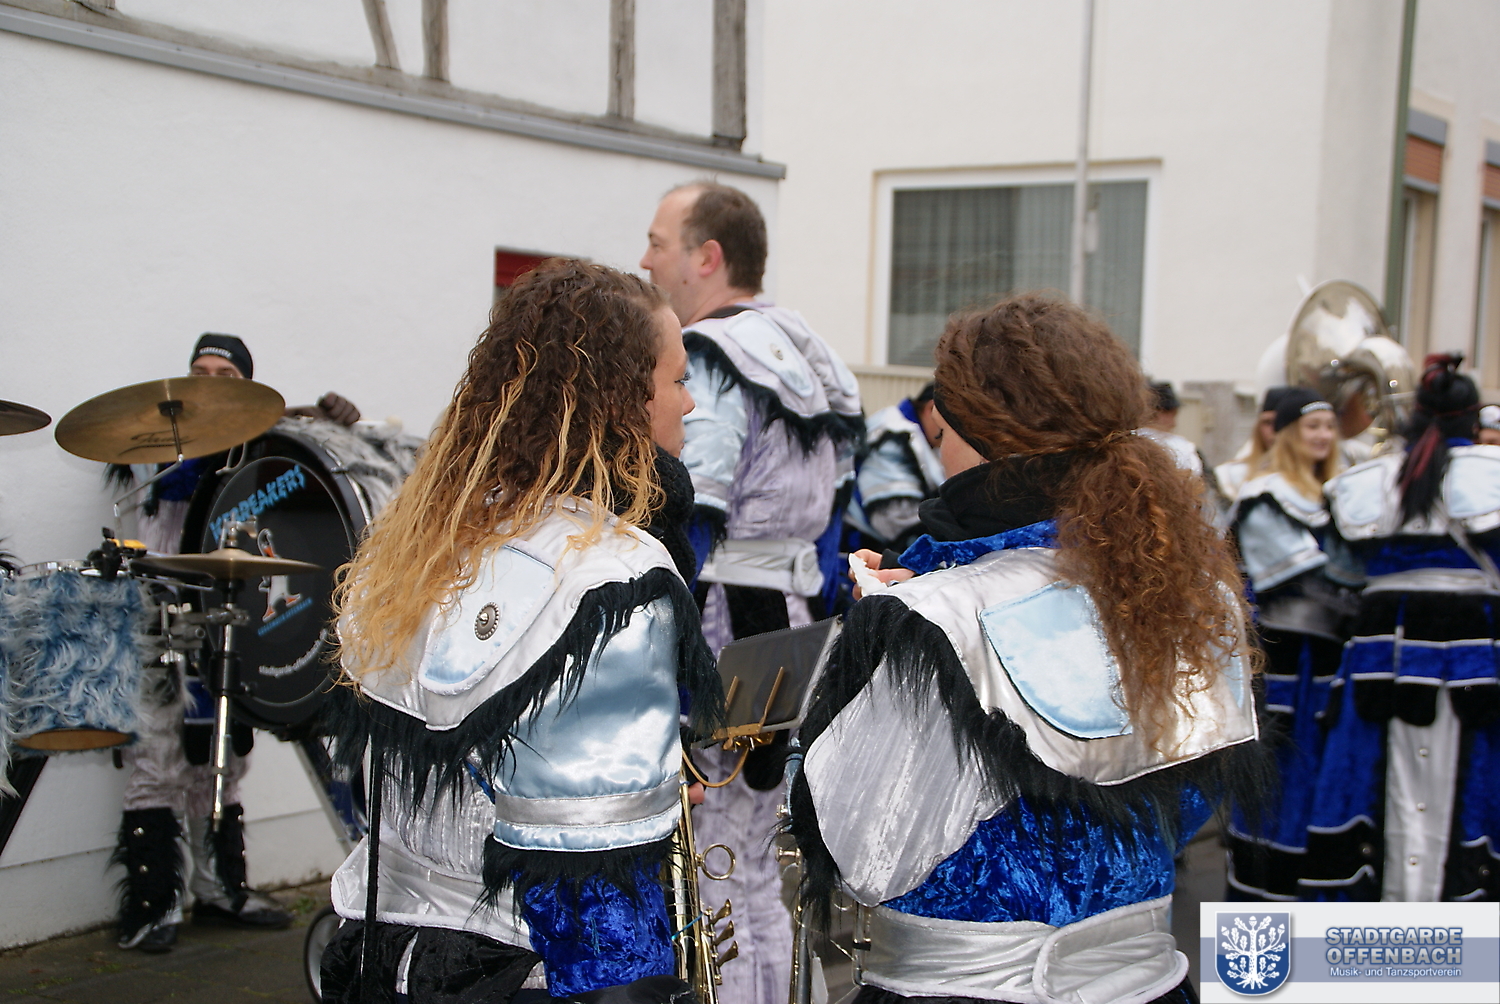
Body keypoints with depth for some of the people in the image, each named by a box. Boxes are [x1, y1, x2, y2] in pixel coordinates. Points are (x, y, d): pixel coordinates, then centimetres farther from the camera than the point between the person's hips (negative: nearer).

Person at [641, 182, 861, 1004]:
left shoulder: (708, 366, -14)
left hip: (717, 653, -10)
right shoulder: (806, 363, 16)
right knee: (754, 876, 18)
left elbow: (684, 526, -22)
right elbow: (826, 527, 20)